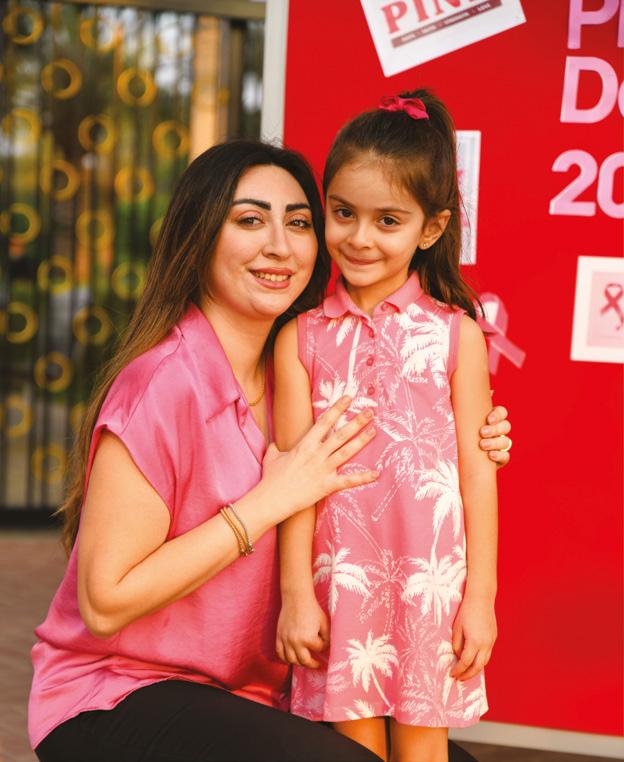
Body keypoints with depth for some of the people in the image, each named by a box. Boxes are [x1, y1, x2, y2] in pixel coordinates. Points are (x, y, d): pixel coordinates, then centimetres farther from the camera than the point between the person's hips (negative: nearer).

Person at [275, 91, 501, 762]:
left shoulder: (456, 334, 0)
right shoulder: (302, 337, 1)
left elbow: (477, 472, 1)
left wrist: (480, 598, -1)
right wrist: (296, 594, -4)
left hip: (431, 578, 0)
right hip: (339, 575, 1)